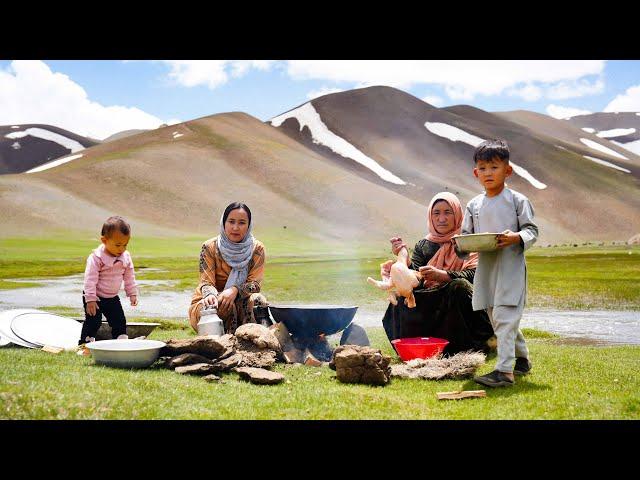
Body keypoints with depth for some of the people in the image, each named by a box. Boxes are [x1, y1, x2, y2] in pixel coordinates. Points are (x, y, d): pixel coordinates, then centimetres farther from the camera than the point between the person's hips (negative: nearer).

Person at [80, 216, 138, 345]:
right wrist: (90, 299, -25)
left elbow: (129, 277, 8)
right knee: (93, 322, -7)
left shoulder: (126, 257, -4)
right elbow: (90, 279, -23)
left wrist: (132, 294, 6)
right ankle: (85, 344, 5)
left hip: (113, 298, 6)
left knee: (119, 321, 9)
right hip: (96, 297, -6)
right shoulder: (96, 258, -23)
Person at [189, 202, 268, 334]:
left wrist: (235, 290, -33)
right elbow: (206, 282, -13)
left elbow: (255, 284, -11)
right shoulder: (210, 247, -9)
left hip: (241, 302, 2)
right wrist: (210, 294, -38)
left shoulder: (257, 249, -5)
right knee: (226, 306, -35)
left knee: (258, 300, -29)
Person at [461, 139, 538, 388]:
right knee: (497, 318, 14)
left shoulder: (517, 200, -2)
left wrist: (516, 237, -22)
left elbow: (532, 229, -3)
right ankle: (522, 358, 34)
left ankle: (504, 370, -16)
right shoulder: (474, 205, 12)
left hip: (510, 266, -6)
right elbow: (466, 233, 15)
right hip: (485, 267, 6)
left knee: (504, 316, -15)